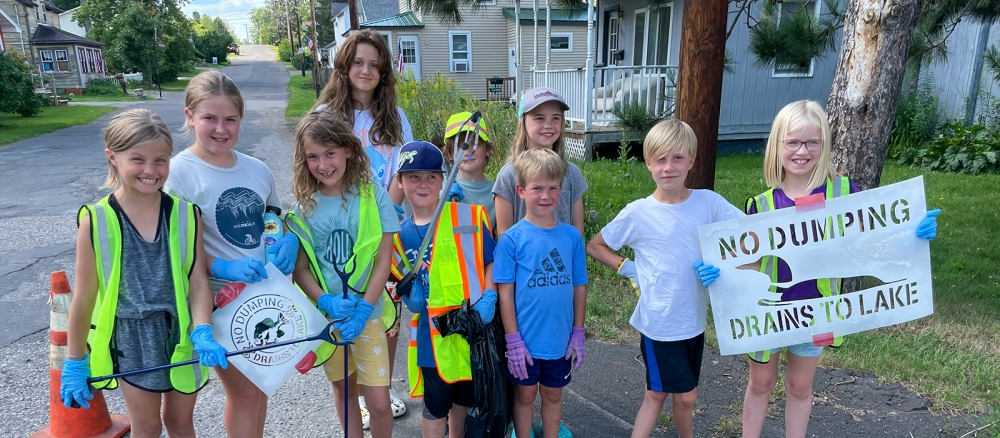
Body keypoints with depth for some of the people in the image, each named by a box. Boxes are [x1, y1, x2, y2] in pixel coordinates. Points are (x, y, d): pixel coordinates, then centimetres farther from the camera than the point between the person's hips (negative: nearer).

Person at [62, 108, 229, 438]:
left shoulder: (186, 214, -8)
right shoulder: (97, 220, -13)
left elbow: (198, 280, -8)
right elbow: (84, 298, -7)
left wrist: (203, 332, -22)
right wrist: (75, 363, -1)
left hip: (182, 333, 2)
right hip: (133, 339, -1)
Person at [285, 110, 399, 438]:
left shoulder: (373, 196, -9)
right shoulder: (304, 205, -3)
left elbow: (383, 259, -8)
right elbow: (300, 267, -1)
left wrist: (362, 310, -14)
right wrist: (326, 302, -18)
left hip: (366, 312, -2)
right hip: (325, 314, 2)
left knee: (378, 400, -2)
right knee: (342, 388, 17)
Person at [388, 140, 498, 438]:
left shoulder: (469, 216, -7)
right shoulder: (400, 234, 1)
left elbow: (491, 260, -2)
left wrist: (489, 297, -15)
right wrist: (411, 294, -11)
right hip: (432, 333, 1)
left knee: (464, 397, 20)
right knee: (435, 404, 13)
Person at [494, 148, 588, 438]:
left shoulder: (572, 236, -3)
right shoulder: (512, 239, -12)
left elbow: (579, 287, 3)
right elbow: (505, 292, -10)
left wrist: (578, 333, 3)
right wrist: (513, 339, -11)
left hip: (560, 339, 3)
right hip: (525, 340, -2)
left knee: (553, 394, 20)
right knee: (525, 395, 16)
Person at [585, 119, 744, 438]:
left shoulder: (708, 202, -5)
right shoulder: (638, 213, -10)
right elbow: (595, 247, 0)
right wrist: (629, 270, -8)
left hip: (694, 319, 3)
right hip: (659, 322, -3)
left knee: (657, 394, 19)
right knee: (686, 395, 5)